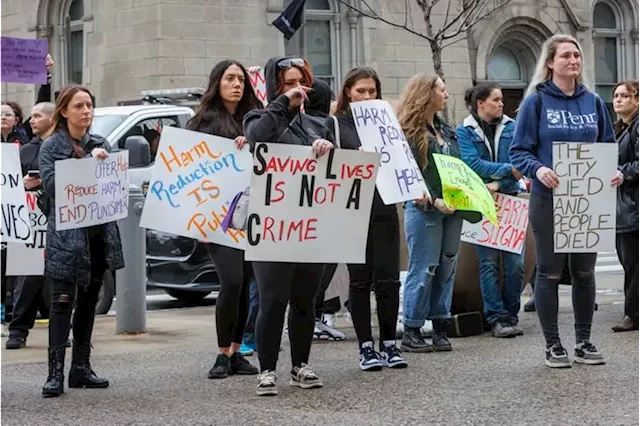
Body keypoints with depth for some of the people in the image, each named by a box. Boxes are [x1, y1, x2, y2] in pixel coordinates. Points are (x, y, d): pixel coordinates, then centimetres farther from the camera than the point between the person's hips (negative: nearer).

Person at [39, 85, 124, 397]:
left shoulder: (101, 144, 11)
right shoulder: (51, 146, -1)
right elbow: (51, 185, -15)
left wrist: (107, 165, -11)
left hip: (99, 233, 5)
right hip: (66, 234, -5)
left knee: (88, 301, 10)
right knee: (62, 301, -9)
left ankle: (81, 368, 17)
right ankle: (56, 372, -10)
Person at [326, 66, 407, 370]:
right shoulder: (337, 124, 4)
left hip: (384, 208, 2)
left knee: (388, 277, 0)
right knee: (360, 279, 3)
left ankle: (389, 343, 10)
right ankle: (366, 347, 8)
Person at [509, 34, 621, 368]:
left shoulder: (593, 102, 8)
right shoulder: (536, 102, -4)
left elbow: (608, 145, 13)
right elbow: (519, 151, -6)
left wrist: (614, 170, -7)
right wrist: (538, 169, -26)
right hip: (548, 200, -4)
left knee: (585, 272, 10)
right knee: (550, 273, 3)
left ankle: (584, 341, 21)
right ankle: (553, 345, 11)